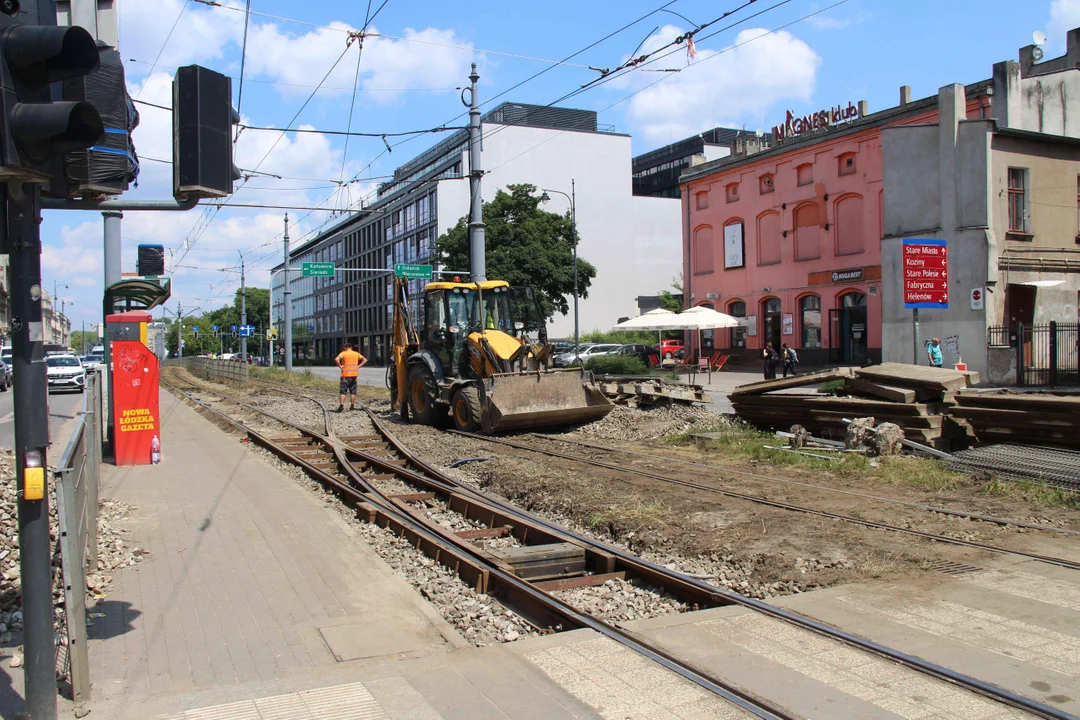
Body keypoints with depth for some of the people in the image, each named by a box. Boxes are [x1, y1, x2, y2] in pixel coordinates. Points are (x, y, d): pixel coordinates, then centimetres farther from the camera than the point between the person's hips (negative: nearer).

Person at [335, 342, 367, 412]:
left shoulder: (343, 353, -3)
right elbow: (365, 360, 7)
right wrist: (358, 366, 4)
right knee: (353, 391, 10)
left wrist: (340, 366, -10)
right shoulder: (356, 353, 10)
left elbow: (336, 359, -20)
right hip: (354, 375, 4)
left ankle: (341, 406, -12)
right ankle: (352, 406, 10)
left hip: (345, 375, -4)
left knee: (343, 391, -3)